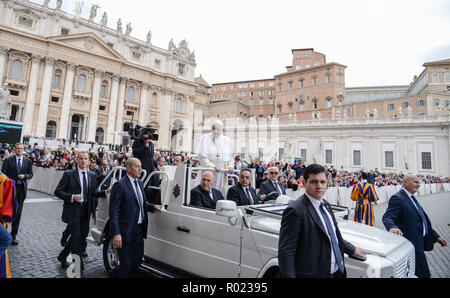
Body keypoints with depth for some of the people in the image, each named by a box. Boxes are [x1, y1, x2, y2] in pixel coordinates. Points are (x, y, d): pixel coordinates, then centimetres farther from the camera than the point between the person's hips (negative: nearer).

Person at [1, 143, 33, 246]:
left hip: (21, 189, 1)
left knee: (18, 213, 5)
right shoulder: (8, 160, 1)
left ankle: (13, 236, 15)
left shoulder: (28, 161, 6)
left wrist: (25, 176, -12)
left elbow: (31, 174, 9)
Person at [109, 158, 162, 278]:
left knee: (137, 261, 16)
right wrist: (116, 233, -21)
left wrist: (153, 207, 5)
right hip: (126, 231, -7)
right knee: (127, 265, 3)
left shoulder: (140, 183, 12)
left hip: (139, 230, 8)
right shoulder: (120, 185, -13)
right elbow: (113, 211, -16)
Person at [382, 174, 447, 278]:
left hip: (419, 242, 10)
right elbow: (387, 217, -28)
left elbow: (423, 220, 22)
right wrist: (393, 227, -49)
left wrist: (435, 236, 20)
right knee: (423, 274, -6)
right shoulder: (397, 198, -16)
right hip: (411, 244, -10)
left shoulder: (411, 198, 15)